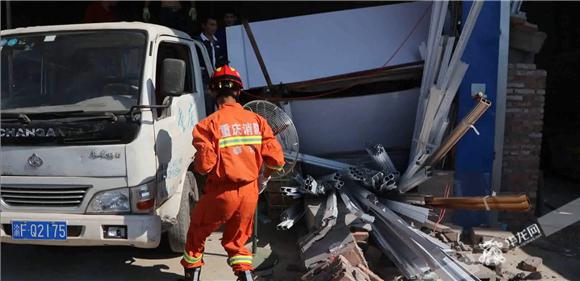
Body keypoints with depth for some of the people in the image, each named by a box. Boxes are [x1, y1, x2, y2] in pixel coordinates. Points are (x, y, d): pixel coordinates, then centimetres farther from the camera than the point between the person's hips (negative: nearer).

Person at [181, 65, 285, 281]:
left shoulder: (209, 124, -14)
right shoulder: (256, 120, -3)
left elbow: (205, 165, -19)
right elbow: (276, 159, -6)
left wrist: (196, 163, 5)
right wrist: (264, 177, 13)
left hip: (222, 193, -3)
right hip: (250, 192, 4)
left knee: (197, 233, 23)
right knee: (236, 240, 23)